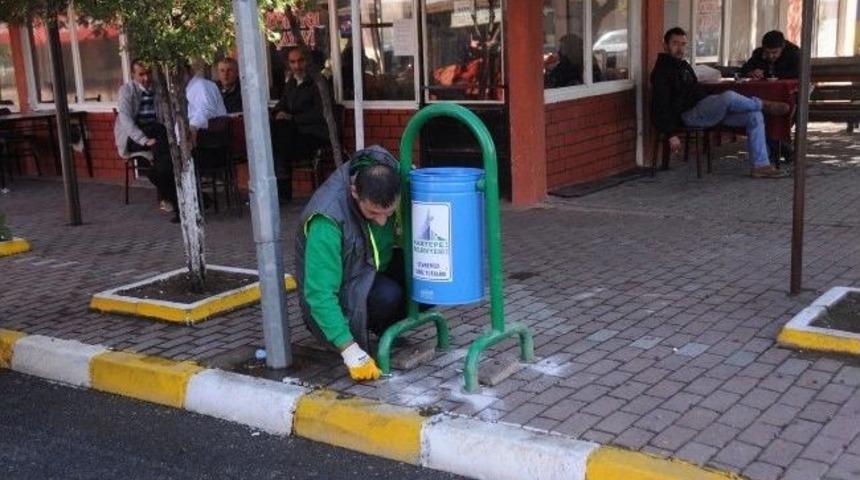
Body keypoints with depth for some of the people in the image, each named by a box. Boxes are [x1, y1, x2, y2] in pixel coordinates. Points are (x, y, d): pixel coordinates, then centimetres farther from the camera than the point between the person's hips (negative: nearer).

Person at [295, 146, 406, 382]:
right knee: (387, 295, -35)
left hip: (375, 269, 6)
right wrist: (349, 350, -39)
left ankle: (383, 327, 5)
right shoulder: (327, 219, -36)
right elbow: (320, 293, -35)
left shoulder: (386, 172, -18)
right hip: (338, 288, -6)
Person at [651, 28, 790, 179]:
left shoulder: (684, 65, 23)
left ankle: (760, 165, -9)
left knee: (754, 115, -4)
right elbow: (660, 106, -16)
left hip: (705, 109, 9)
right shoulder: (661, 71, -7)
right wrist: (671, 134, -23)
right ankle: (764, 105, -4)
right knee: (729, 96, -33)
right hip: (689, 116, -9)